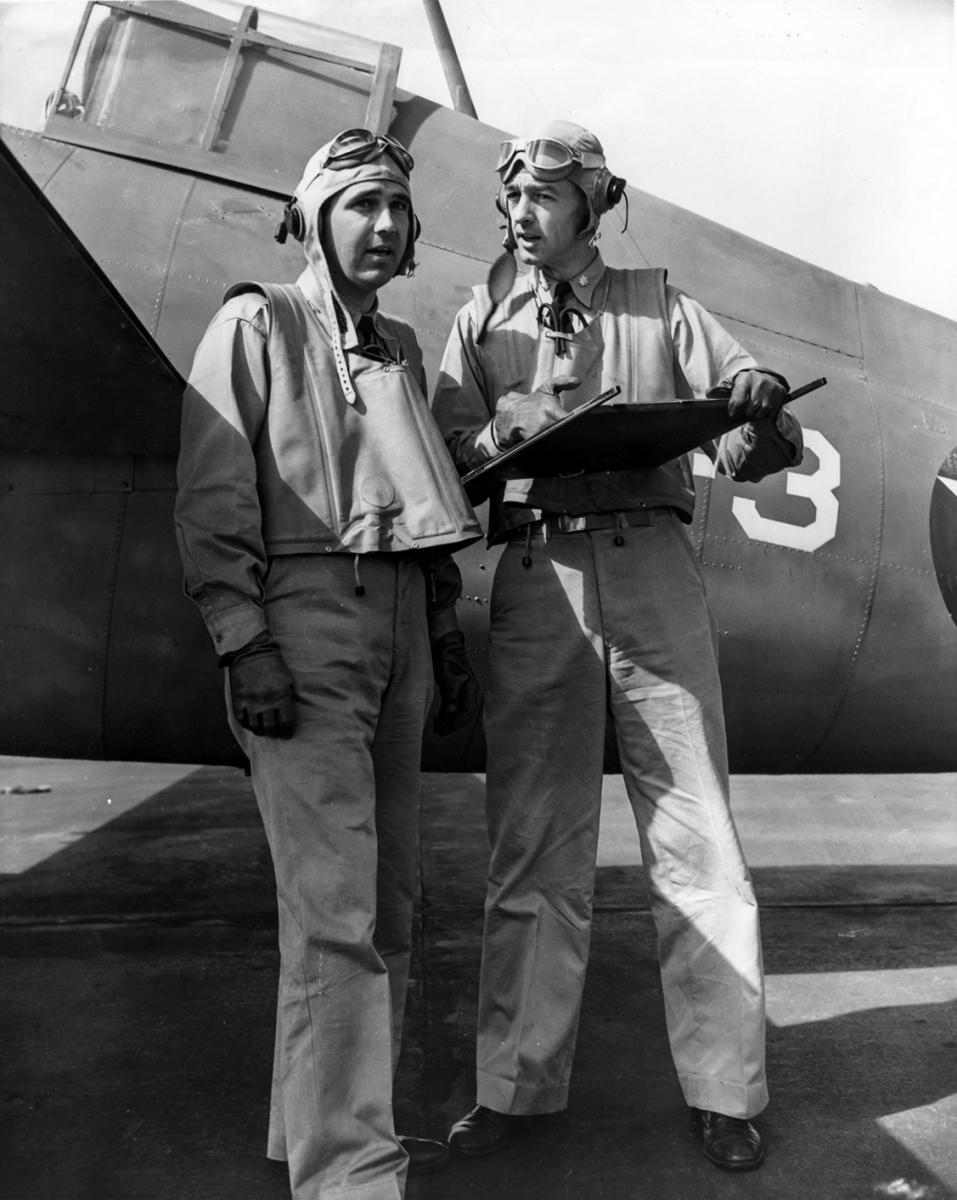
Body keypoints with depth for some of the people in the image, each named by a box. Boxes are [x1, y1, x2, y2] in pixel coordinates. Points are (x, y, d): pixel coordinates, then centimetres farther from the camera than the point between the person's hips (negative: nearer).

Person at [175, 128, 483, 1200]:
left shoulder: (400, 346, 22)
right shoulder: (256, 323, 2)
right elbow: (212, 498, -6)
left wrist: (445, 629, 18)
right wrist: (244, 643, -16)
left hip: (396, 621, 7)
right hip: (301, 620, -7)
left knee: (388, 893, 9)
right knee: (334, 901, -11)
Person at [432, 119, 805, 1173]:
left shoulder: (657, 304, 18)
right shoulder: (480, 323, 19)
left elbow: (754, 399, 8)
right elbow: (443, 452, 6)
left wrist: (757, 414, -16)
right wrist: (505, 429, -15)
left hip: (652, 567, 0)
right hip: (534, 578, 1)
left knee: (695, 833, 0)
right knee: (533, 847, 3)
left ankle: (724, 1088, 12)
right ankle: (516, 1086, 15)